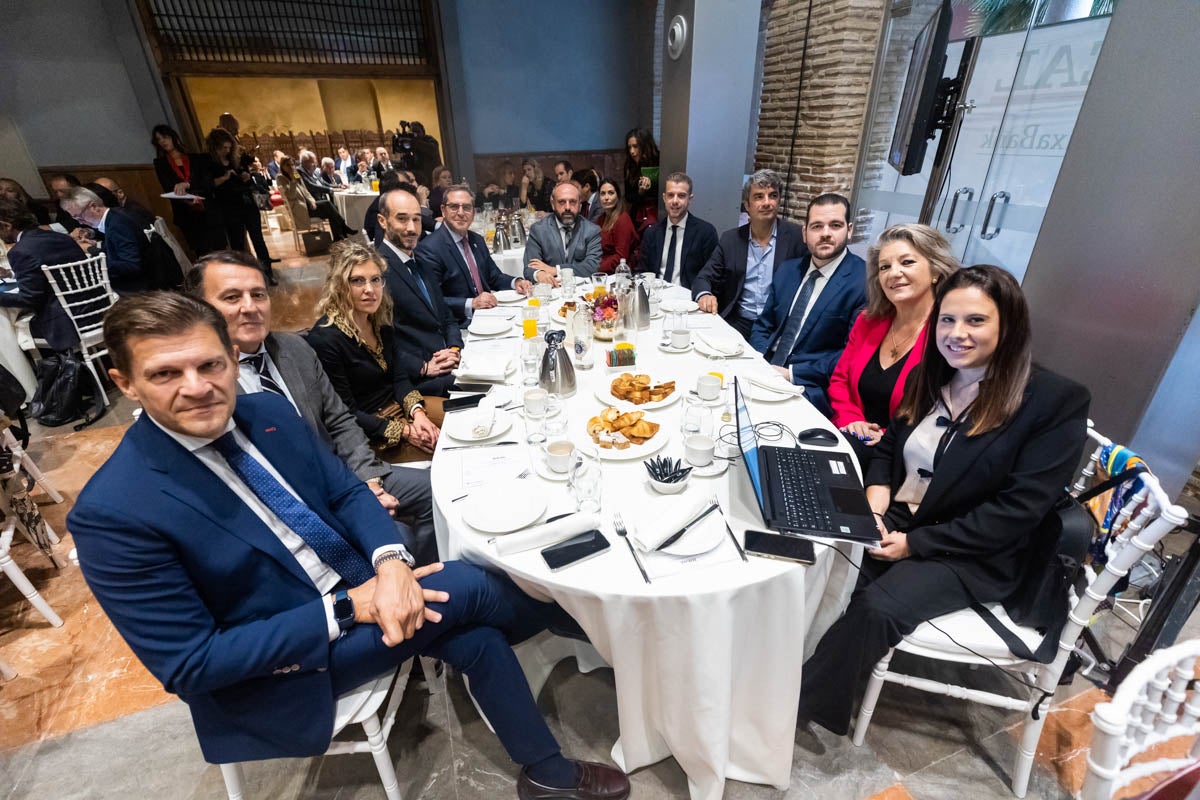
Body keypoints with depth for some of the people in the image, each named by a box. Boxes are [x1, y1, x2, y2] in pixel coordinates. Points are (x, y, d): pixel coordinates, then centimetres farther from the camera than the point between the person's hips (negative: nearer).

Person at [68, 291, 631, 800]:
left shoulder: (269, 412, -5)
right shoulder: (113, 513, -22)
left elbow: (347, 491, 0)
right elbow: (188, 665, -19)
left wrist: (390, 562, -21)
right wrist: (346, 609, -24)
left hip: (358, 582, 5)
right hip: (277, 666, -5)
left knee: (475, 636, -12)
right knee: (469, 588, -17)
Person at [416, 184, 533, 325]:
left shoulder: (478, 240, 13)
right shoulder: (429, 249, -11)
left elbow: (494, 277, 20)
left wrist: (516, 282, -1)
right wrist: (471, 304, -25)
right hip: (459, 324, -7)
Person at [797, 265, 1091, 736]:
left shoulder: (1057, 400, -10)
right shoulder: (929, 377, 7)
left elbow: (1018, 510, -15)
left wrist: (915, 542, -18)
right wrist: (874, 503, -6)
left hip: (971, 557, -4)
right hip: (891, 525, 5)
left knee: (875, 607, -29)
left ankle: (800, 710, -11)